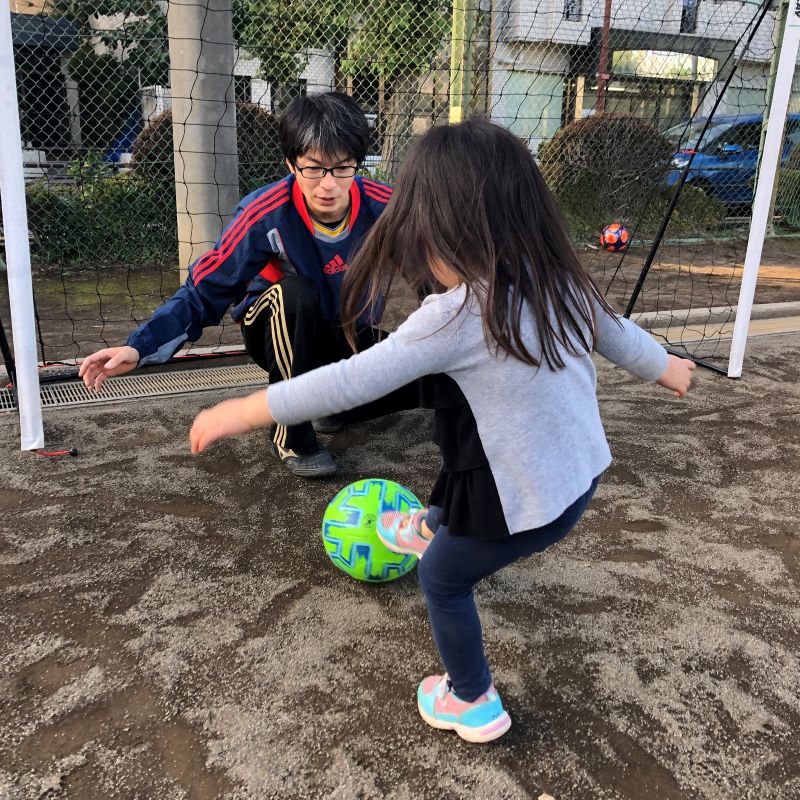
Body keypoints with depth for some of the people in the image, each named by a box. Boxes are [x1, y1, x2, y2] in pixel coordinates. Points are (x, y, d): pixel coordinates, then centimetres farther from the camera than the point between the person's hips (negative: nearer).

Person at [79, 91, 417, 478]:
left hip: (351, 336, 3)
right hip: (281, 330, -3)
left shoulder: (382, 207, -22)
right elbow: (204, 291, -25)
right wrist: (139, 347, -35)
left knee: (415, 385, -18)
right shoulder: (267, 215, -28)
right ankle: (291, 433, -19)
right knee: (297, 292, -37)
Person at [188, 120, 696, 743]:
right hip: (582, 474, 8)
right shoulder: (558, 280, -5)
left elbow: (353, 381, -28)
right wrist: (663, 365, 33)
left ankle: (473, 703, 36)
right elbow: (614, 330, 12)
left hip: (528, 502, -8)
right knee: (463, 460, 33)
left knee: (443, 579, 18)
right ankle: (435, 530, 63)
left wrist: (246, 411, -19)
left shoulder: (458, 315, -28)